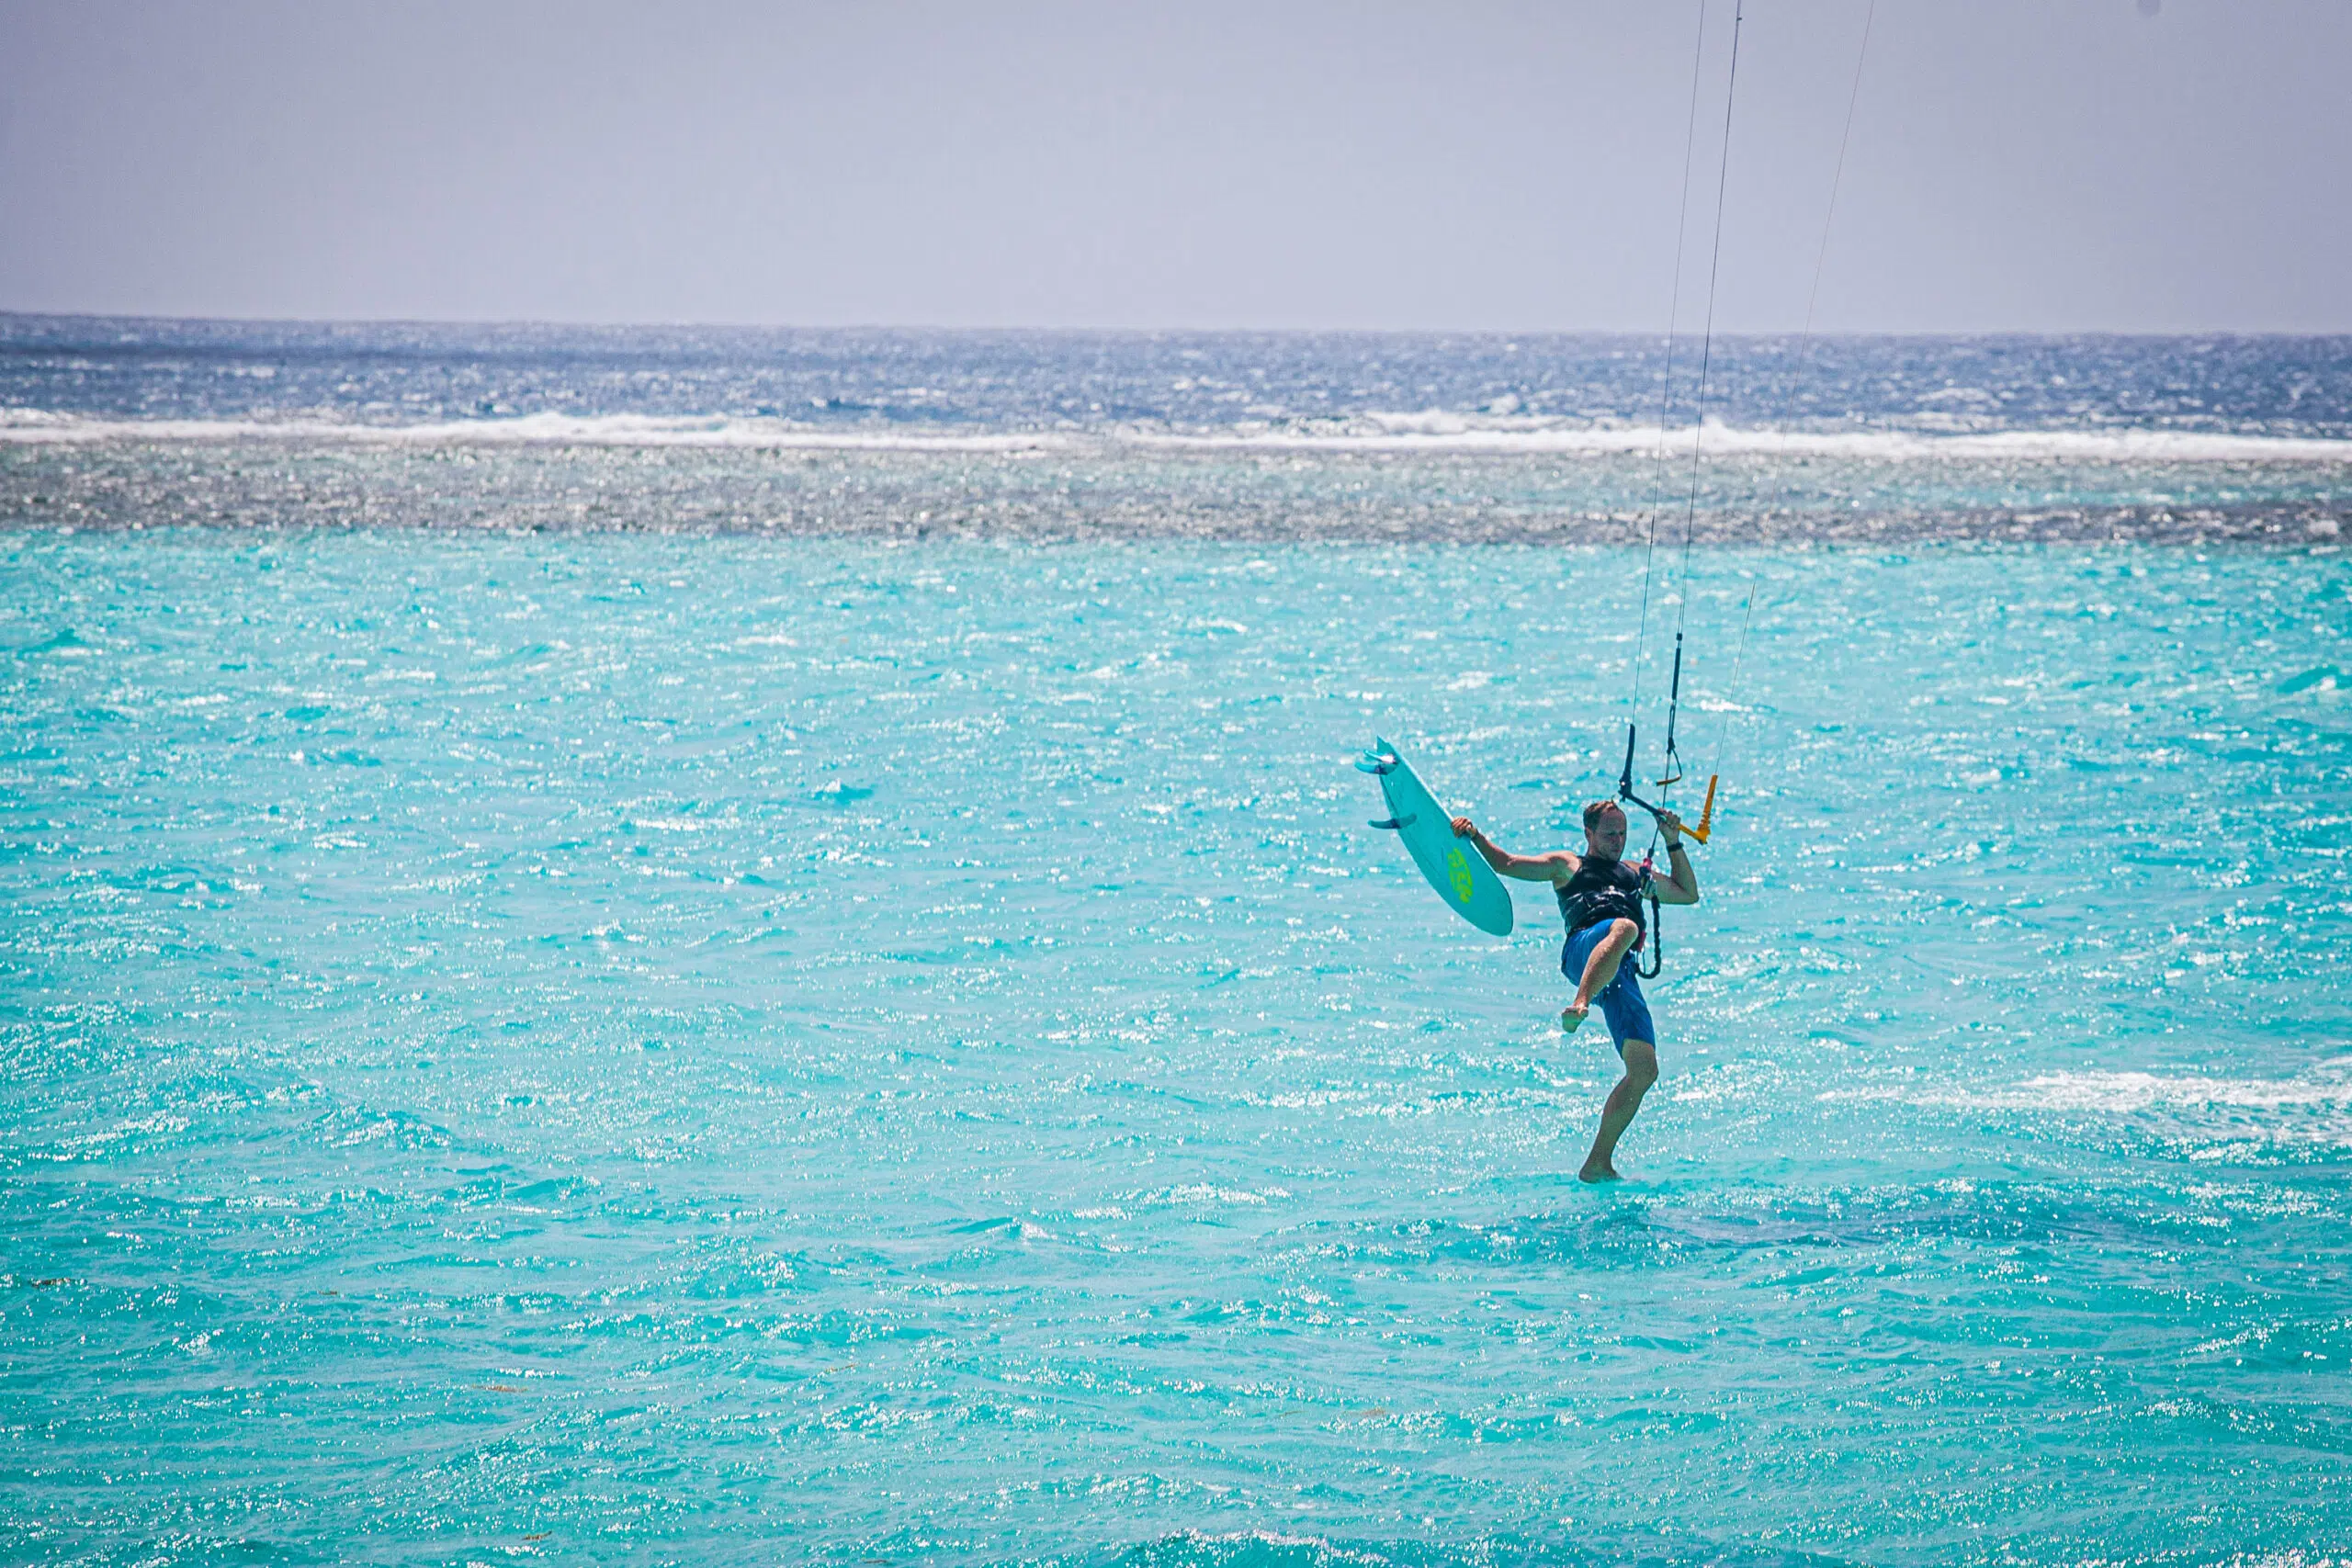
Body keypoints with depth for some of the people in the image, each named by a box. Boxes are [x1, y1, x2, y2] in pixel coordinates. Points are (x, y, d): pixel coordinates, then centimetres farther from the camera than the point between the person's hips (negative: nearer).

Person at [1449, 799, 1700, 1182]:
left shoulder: (1637, 874, 41)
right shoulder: (1568, 865, 29)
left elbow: (1689, 893, 47)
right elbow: (1506, 863, 23)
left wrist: (1674, 843, 38)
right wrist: (1475, 836, 7)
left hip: (1622, 974, 5)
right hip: (1583, 947, -5)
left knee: (1644, 1070, -10)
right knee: (1624, 928, -42)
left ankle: (1598, 1163, -4)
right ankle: (1578, 1007, -65)